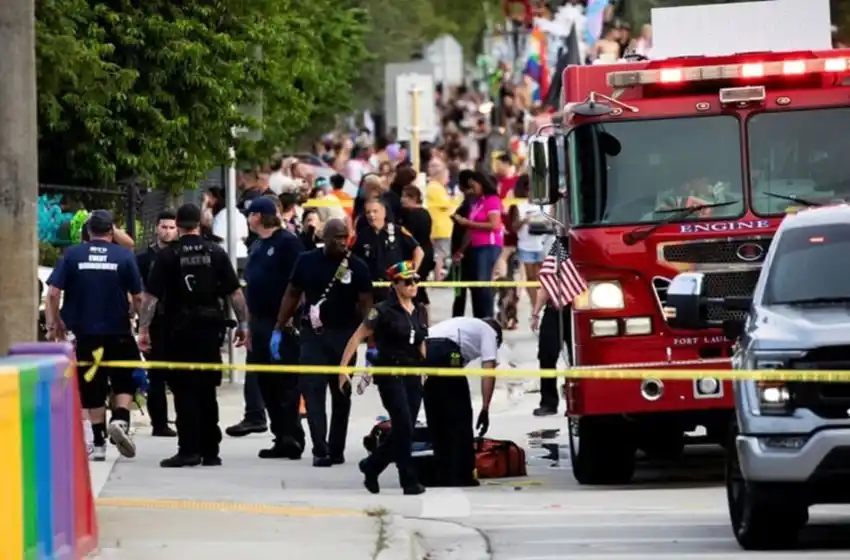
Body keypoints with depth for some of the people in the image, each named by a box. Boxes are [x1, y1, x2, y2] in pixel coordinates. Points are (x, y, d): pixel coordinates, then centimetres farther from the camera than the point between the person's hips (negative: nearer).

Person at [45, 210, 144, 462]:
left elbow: (53, 293, -7)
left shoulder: (72, 255, -2)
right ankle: (120, 419, -12)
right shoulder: (124, 256, -4)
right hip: (118, 332, -1)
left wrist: (53, 324, 4)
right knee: (124, 380, 14)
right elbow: (138, 297, -4)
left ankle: (99, 443, 13)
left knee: (92, 387, 11)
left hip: (85, 332, 1)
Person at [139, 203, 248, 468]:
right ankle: (210, 451, 13)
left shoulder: (168, 256, -4)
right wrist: (242, 323, 9)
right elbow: (234, 292, 1)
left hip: (180, 329, -3)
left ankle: (189, 450, -8)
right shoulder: (216, 253, 2)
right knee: (207, 391, 11)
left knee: (184, 390, 0)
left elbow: (151, 296, -8)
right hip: (210, 328, 3)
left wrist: (143, 329, -5)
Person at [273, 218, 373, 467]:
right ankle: (320, 450, -11)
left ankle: (336, 449, 18)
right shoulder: (307, 261, 1)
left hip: (344, 335, 0)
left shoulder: (357, 267, -3)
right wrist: (278, 330, 4)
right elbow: (292, 295, 9)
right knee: (313, 391, -9)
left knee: (341, 394, 9)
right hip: (313, 334, 0)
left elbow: (365, 305, -3)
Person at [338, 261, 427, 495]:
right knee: (404, 428, -11)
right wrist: (343, 368, -14)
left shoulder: (419, 312, 10)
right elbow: (357, 337, -8)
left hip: (413, 376, 6)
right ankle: (409, 481, -3)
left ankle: (371, 467, 25)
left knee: (403, 431, 7)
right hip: (390, 375, -6)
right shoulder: (384, 311, -9)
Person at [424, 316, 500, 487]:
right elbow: (488, 371, 5)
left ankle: (443, 477, 19)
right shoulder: (489, 331, 22)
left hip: (422, 350, 6)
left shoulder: (464, 325, 40)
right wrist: (485, 409, 1)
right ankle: (462, 477, 8)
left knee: (436, 420, 17)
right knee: (460, 418, 7)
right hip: (445, 353, -6)